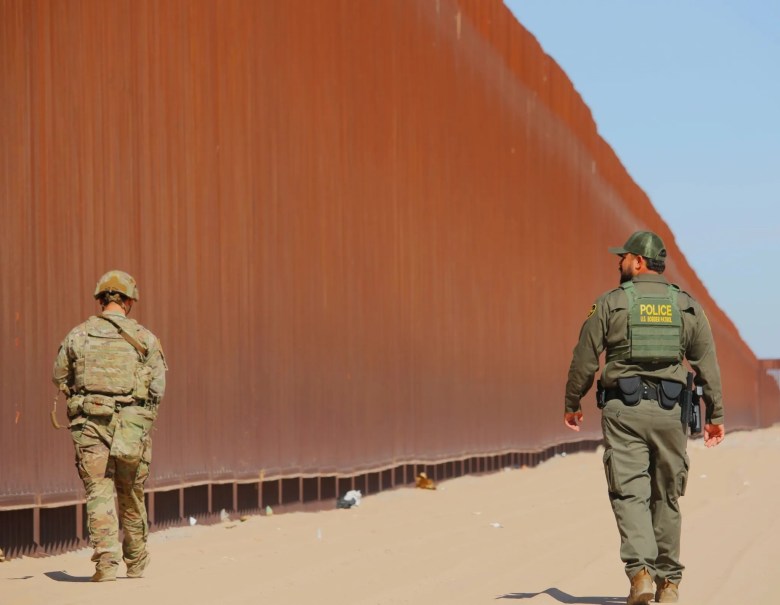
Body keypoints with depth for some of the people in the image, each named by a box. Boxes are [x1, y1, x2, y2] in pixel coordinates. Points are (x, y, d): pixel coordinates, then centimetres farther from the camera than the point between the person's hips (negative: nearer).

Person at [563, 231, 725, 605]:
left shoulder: (610, 303, 1)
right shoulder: (687, 306, 8)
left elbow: (584, 360, 2)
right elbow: (707, 364, 4)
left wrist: (572, 404, 15)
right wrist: (715, 414, 8)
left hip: (623, 409, -2)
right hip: (670, 410, 3)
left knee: (630, 493, -4)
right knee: (666, 497, 13)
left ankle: (641, 571, -22)